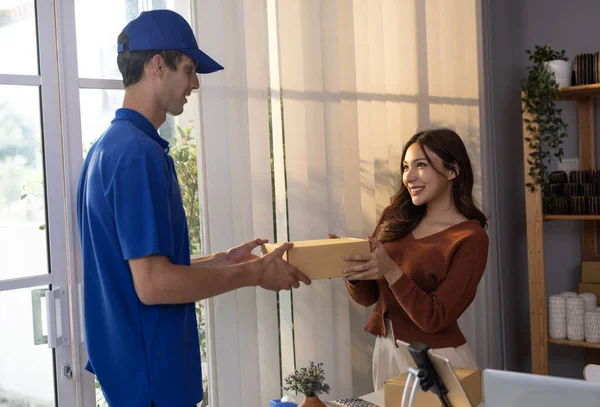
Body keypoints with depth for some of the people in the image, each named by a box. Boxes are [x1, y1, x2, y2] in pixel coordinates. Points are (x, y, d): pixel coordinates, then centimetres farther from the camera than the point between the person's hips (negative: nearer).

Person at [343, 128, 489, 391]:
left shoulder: (470, 238, -14)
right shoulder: (395, 218, 1)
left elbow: (434, 319, -19)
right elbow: (367, 297, 3)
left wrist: (390, 271, -30)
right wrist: (353, 271, -17)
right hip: (385, 351, 5)